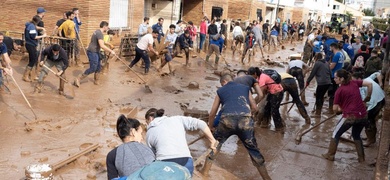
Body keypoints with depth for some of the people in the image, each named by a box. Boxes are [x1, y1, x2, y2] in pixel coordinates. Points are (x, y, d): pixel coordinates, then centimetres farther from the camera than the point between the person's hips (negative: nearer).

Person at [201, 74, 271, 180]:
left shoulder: (220, 91, 27)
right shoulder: (245, 88, 29)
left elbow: (212, 113, 29)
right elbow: (254, 108, 27)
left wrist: (209, 128, 44)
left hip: (227, 120, 0)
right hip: (245, 119, 1)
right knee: (253, 149, 16)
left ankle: (205, 171, 27)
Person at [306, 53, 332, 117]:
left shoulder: (317, 63, -5)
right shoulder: (326, 63, 16)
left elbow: (312, 73, -4)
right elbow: (330, 72, 18)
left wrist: (308, 81, 5)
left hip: (321, 83, -7)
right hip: (328, 83, 7)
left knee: (318, 97, -1)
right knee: (321, 96, 18)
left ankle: (318, 113, -1)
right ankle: (319, 110, 26)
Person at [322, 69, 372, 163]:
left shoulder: (339, 91, -7)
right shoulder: (354, 83, 5)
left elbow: (335, 109, -6)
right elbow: (369, 84, 3)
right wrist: (368, 97, 14)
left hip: (350, 117, -5)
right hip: (363, 116, 6)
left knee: (336, 134, 16)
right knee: (356, 135, 29)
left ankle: (330, 155, 23)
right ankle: (361, 157, 30)